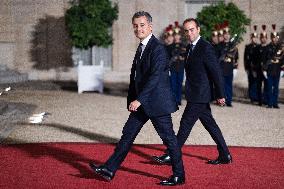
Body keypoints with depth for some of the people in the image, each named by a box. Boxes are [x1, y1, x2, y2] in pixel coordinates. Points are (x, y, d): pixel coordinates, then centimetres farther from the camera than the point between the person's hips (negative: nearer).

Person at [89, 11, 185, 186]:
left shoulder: (158, 48, -16)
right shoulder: (142, 47, 13)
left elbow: (155, 76, -24)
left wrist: (138, 99, -27)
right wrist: (133, 99, 19)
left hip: (156, 101, -9)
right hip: (142, 102, 9)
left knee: (169, 138, 1)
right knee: (128, 134, 9)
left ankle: (179, 176, 13)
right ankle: (109, 170, 13)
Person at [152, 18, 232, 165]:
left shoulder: (206, 48, -15)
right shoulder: (190, 47, 13)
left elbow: (216, 72, -15)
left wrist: (220, 95, -15)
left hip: (199, 96, -9)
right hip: (197, 95, 9)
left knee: (186, 124, -4)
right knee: (210, 124, 12)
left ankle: (172, 156, 4)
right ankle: (225, 156, 19)